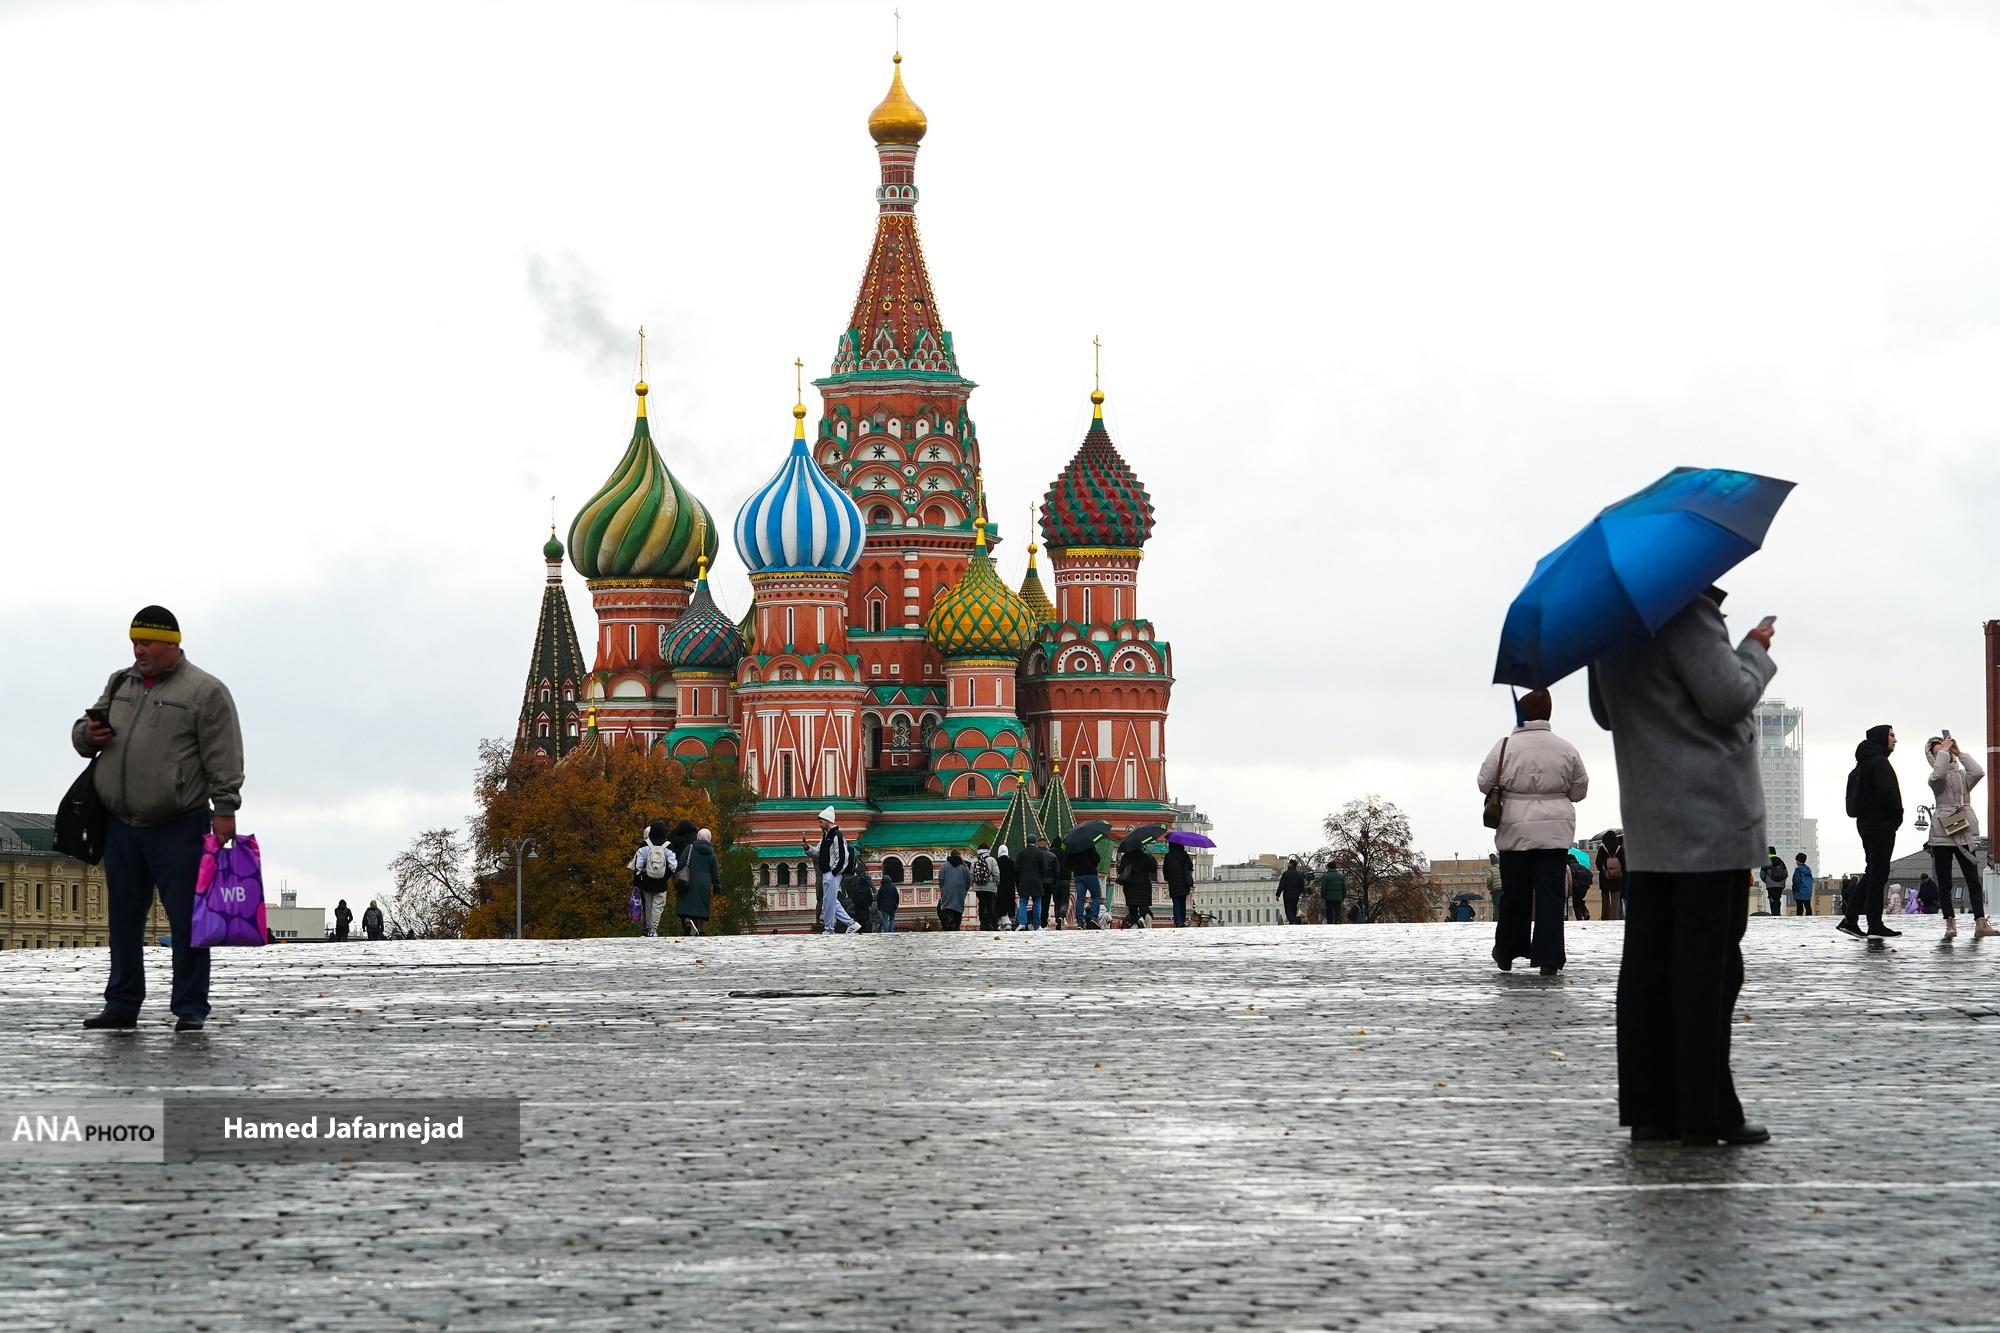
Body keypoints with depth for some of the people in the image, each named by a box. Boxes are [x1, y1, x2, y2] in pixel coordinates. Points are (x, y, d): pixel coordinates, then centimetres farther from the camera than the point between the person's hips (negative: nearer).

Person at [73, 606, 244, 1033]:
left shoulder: (205, 692, -3)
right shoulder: (120, 684, 16)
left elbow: (223, 759, -7)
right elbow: (83, 732, 25)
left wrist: (224, 810, -14)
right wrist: (88, 734, 1)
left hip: (179, 828, -6)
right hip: (121, 823, 6)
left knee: (187, 919, -5)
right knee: (124, 918, 10)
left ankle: (190, 1008, 0)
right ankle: (122, 1005, 17)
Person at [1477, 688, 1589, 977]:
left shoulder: (1505, 746, -5)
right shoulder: (1565, 749, 1)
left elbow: (1485, 783, 1)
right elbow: (1580, 789, 9)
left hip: (1515, 829, -1)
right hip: (1555, 831, 1)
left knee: (1514, 892, 11)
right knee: (1550, 893, -1)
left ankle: (1506, 953, 23)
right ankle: (1549, 958, -9)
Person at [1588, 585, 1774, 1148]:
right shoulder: (1688, 612, -14)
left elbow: (1605, 714, 24)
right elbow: (1729, 698, -17)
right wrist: (1755, 651, -1)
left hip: (1648, 826, 8)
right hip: (1710, 820, -8)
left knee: (1647, 965, 7)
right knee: (1708, 968, -5)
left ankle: (1648, 1109, 7)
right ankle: (1706, 1113, -5)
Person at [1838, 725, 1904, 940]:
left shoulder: (1864, 762, 17)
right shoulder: (1878, 761, -13)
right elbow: (1887, 792, -23)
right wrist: (1897, 817, -8)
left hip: (1866, 822, 9)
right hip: (1880, 824, -9)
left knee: (1872, 873, 13)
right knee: (1878, 873, -6)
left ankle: (1850, 920, 9)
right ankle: (1875, 925, -5)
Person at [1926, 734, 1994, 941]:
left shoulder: (1962, 775, 14)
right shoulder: (1935, 779, 4)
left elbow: (1979, 772, -7)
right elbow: (1938, 773, -20)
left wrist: (1959, 753, -1)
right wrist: (1944, 751, -8)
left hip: (1963, 835, 2)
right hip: (1941, 834, -2)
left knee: (1973, 879, -6)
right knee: (1944, 883, 0)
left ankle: (1980, 923, -12)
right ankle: (1950, 924, 1)